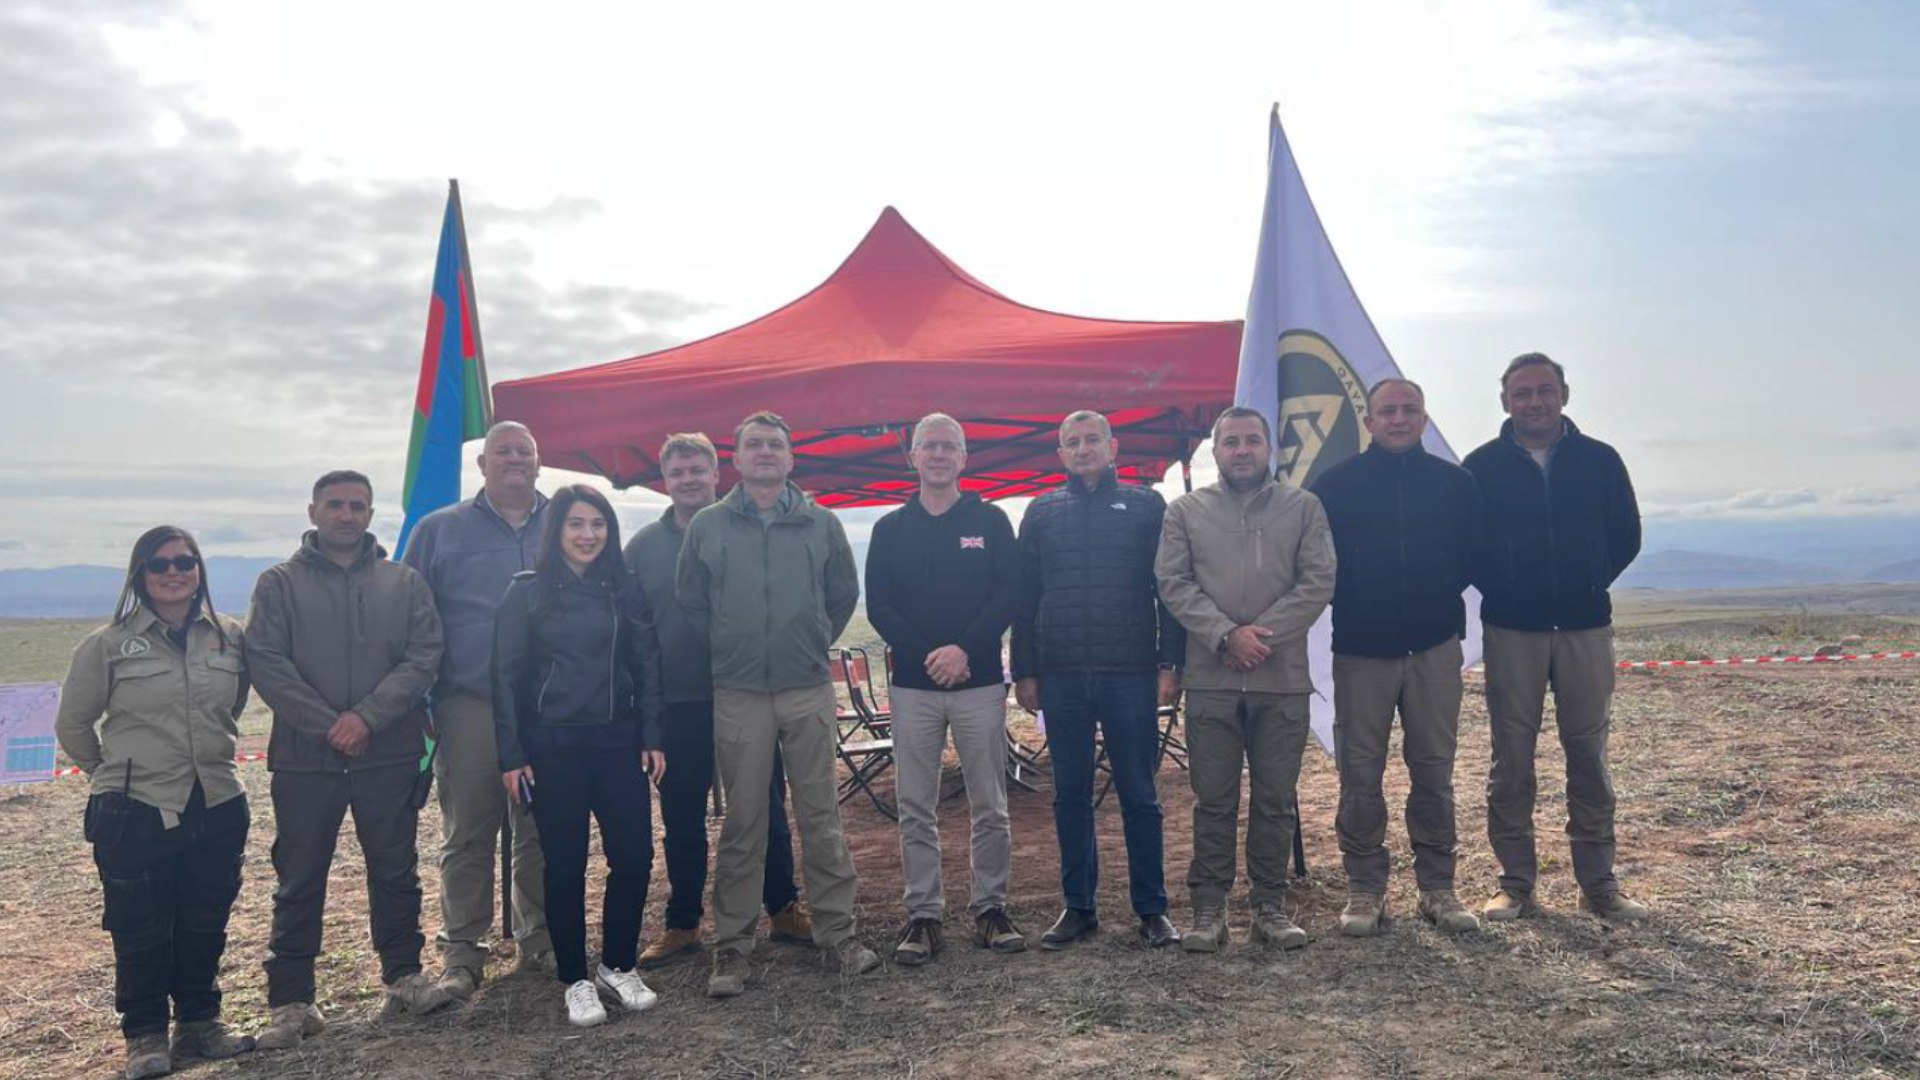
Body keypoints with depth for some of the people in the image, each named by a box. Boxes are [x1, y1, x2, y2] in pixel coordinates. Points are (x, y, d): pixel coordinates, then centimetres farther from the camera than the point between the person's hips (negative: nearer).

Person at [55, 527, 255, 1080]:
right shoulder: (107, 645, -6)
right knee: (141, 931, 4)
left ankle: (199, 1021, 27)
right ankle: (145, 1035, 19)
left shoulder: (230, 637, 2)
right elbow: (72, 724, 6)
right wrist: (113, 774, 11)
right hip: (134, 815, -3)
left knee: (205, 925, 12)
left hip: (218, 807, 3)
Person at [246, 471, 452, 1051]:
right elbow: (267, 663, -6)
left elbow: (423, 655, -2)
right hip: (304, 760, -1)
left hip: (390, 756, 1)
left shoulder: (404, 583, 6)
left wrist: (368, 716, -14)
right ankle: (291, 1000, 15)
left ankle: (403, 974, 28)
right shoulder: (280, 584, 3)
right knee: (299, 883, 6)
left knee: (396, 871, 12)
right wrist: (327, 725, -14)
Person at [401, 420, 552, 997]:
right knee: (467, 835, 3)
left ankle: (541, 938, 21)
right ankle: (463, 949, 13)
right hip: (468, 705, -1)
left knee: (542, 831, 8)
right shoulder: (439, 530, 7)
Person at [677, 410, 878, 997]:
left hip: (808, 691, 1)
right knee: (742, 823, 5)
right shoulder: (707, 526, 4)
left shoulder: (822, 525, 5)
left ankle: (837, 932, 15)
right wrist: (726, 651, 8)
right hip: (737, 696, 0)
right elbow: (690, 603, 10)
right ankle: (732, 945, 13)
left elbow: (844, 595, 14)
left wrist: (813, 644, 11)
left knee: (821, 817, 5)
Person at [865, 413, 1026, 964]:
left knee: (990, 807, 4)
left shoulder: (991, 521, 6)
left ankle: (990, 908, 16)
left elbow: (1009, 595, -2)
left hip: (980, 682, -1)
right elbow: (878, 606, 3)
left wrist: (965, 648, -14)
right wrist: (925, 655, -11)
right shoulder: (890, 530, 9)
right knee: (915, 810, 4)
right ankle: (923, 915, 12)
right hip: (912, 685, 1)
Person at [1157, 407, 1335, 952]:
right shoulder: (1186, 511, 7)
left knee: (1276, 799, 7)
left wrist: (1265, 635, -12)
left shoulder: (1303, 507, 7)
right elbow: (1174, 583, -1)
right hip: (1210, 680, 0)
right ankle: (1209, 908, 13)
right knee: (1214, 799, 4)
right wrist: (1227, 635, -13)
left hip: (1283, 679, 1)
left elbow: (1318, 581, -2)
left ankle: (1270, 907, 18)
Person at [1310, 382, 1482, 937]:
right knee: (1360, 776, 1)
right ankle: (1364, 890, 10)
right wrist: (1349, 607, 0)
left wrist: (1440, 597, 6)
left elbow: (1473, 554, 14)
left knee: (1434, 771, 6)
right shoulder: (1335, 484, 1)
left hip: (1435, 648, 2)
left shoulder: (1455, 483, 6)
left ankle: (1437, 887, 16)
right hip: (1360, 651, -1)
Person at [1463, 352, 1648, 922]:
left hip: (1585, 626, 1)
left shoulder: (1600, 460, 4)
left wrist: (1591, 584, 2)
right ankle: (1516, 881, 11)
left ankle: (1598, 882, 15)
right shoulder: (1482, 466, 0)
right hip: (1511, 630, -1)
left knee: (1589, 754, 5)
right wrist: (1499, 588, -1)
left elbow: (1626, 536, 10)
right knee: (1511, 758, 2)